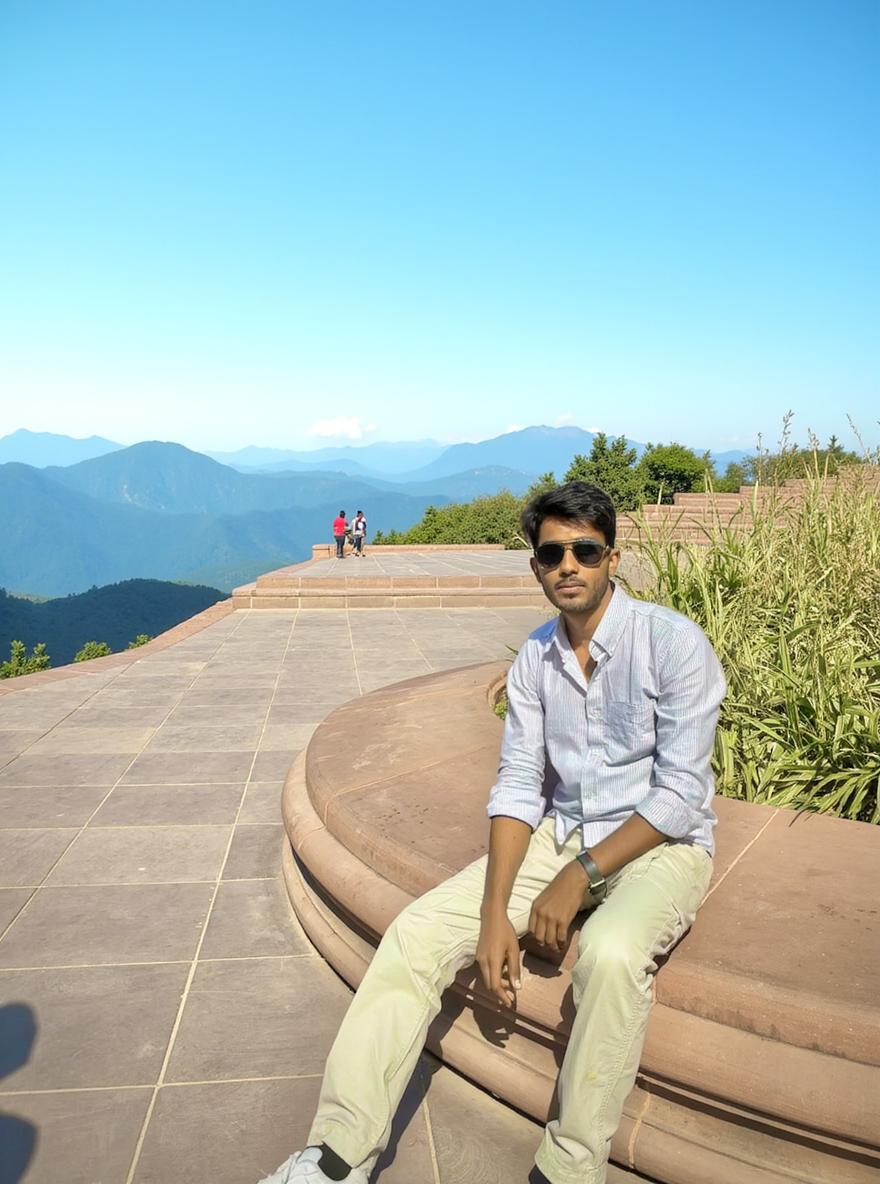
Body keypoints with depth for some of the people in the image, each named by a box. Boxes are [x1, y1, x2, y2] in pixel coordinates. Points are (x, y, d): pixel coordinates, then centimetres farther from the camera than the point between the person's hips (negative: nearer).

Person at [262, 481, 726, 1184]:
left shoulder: (674, 643, -14)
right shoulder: (536, 656, 1)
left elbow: (682, 792, -16)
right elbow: (518, 785, -1)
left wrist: (579, 876, -18)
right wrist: (495, 912, -13)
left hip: (661, 845, -4)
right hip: (561, 833, 5)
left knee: (611, 952, -37)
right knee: (418, 932, -12)